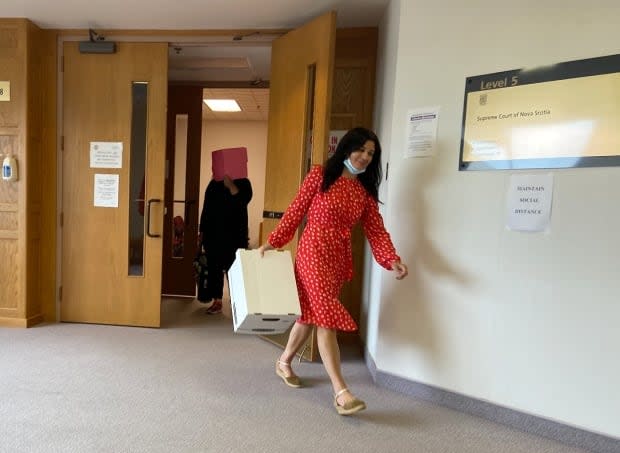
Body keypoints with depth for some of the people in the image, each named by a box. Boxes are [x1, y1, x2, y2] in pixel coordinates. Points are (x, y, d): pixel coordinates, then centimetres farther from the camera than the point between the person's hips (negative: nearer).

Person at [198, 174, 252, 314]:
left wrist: (230, 184, -21)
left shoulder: (243, 183, 2)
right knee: (214, 267, 5)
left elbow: (243, 200, -18)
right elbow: (206, 208, 12)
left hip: (235, 235, -3)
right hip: (213, 233, 4)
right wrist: (202, 231, 9)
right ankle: (217, 302, 14)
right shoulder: (214, 183, 10)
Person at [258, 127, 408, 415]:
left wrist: (392, 260, -11)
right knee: (327, 316, -9)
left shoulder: (366, 190, 10)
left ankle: (284, 362, 37)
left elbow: (376, 230, 3)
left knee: (312, 313, 14)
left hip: (341, 257, 6)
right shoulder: (319, 175, -3)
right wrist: (272, 241, -4)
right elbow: (295, 212, -2)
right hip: (314, 251, -6)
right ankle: (340, 392, -6)